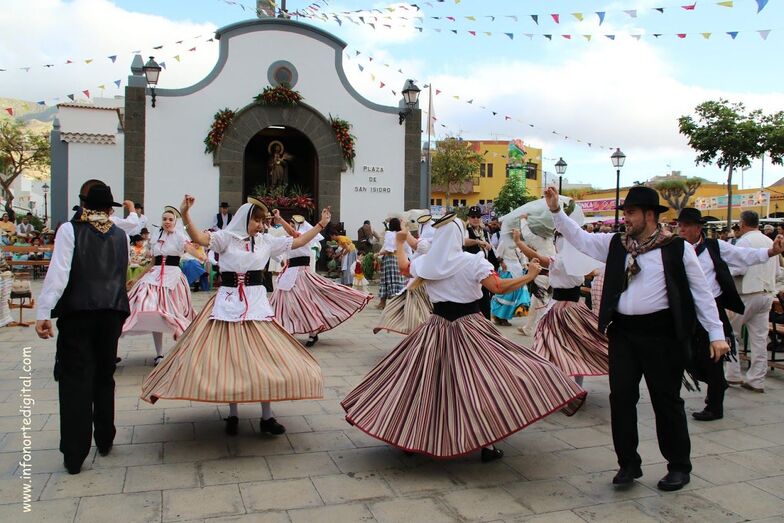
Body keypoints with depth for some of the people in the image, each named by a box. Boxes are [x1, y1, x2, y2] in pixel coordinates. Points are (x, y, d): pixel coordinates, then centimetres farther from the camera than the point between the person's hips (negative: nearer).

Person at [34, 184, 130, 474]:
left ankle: (74, 455, 2)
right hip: (113, 310, 3)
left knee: (75, 379, 1)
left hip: (77, 311, -3)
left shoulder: (70, 230, -2)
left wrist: (44, 312, -13)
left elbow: (58, 273, -12)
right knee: (104, 376, 16)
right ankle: (104, 440, 25)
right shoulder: (121, 235, 8)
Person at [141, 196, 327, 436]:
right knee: (229, 360, 3)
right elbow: (199, 238, -18)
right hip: (228, 303, -2)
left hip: (256, 303, 3)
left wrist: (321, 225, 13)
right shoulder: (227, 238, -2)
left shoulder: (266, 241, 9)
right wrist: (185, 214, -34)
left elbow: (298, 241, 14)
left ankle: (266, 417, 9)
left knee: (264, 359, -1)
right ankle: (232, 415, 17)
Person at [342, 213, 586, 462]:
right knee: (481, 381, 4)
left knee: (426, 382, 14)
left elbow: (404, 267, 24)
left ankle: (411, 437, 23)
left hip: (437, 328, 4)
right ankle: (487, 443, 4)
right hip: (470, 328, -4)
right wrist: (529, 275, -6)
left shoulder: (425, 263, 3)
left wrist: (400, 243, 41)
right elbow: (500, 287, -19)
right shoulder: (473, 262, -11)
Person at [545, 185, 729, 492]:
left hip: (661, 333, -4)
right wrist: (556, 211, -2)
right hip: (623, 332, 4)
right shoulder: (616, 244, 8)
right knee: (621, 397, 7)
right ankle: (628, 464, 22)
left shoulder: (677, 248, -4)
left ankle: (679, 467, 25)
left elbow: (701, 291, -2)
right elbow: (580, 239, 9)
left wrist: (716, 334, -4)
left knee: (667, 400, 7)